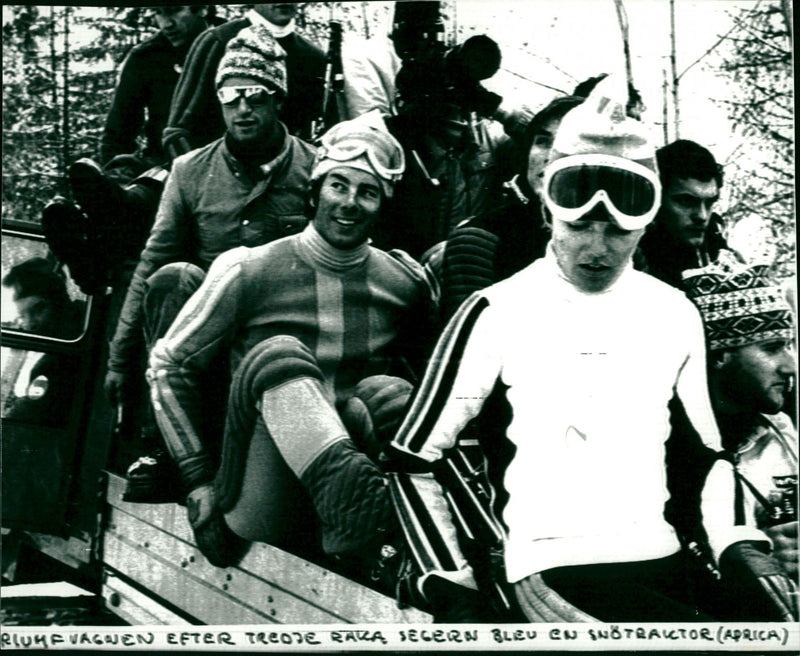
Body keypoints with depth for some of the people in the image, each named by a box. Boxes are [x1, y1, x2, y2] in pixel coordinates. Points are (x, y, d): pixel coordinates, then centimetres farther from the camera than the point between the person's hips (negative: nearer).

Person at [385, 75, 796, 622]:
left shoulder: (675, 314, 10)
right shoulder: (497, 313, -3)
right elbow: (415, 461, 1)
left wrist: (737, 545, 5)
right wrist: (457, 594, -5)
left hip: (667, 564, 6)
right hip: (554, 574, -6)